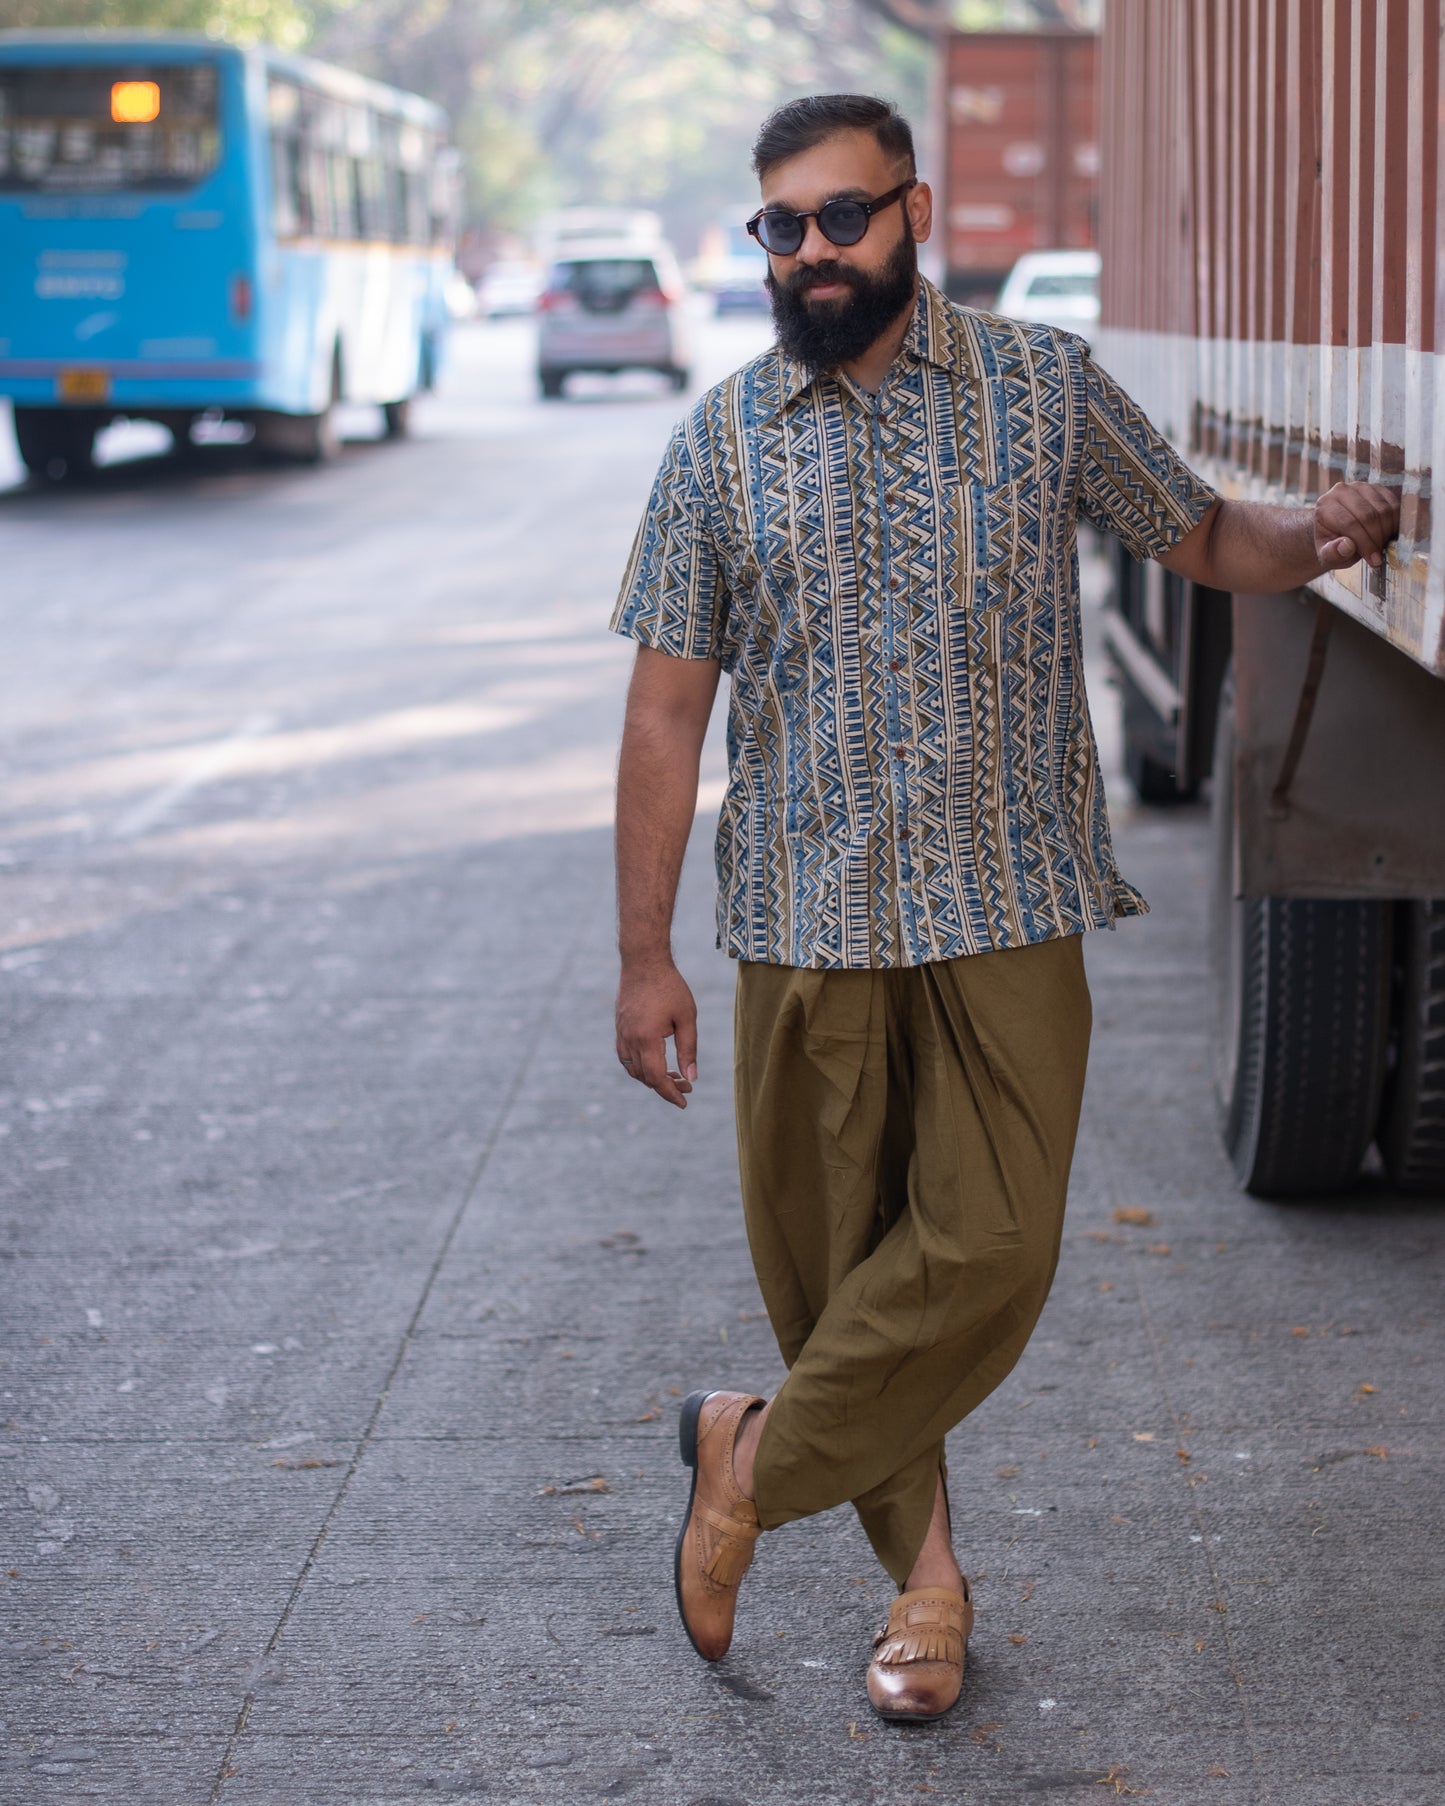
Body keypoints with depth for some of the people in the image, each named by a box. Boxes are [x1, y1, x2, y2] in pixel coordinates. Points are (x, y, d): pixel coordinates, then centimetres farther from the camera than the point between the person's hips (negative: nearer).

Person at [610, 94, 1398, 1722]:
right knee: (831, 1264, 7)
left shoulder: (1046, 390, 1)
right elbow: (666, 711, 3)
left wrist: (1313, 536, -12)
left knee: (988, 1251, -9)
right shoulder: (721, 442, 3)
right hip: (809, 921, 1)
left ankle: (756, 1459, 11)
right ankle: (924, 1566, 25)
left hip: (1007, 915, -1)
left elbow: (1194, 538, 12)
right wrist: (644, 958, 1)